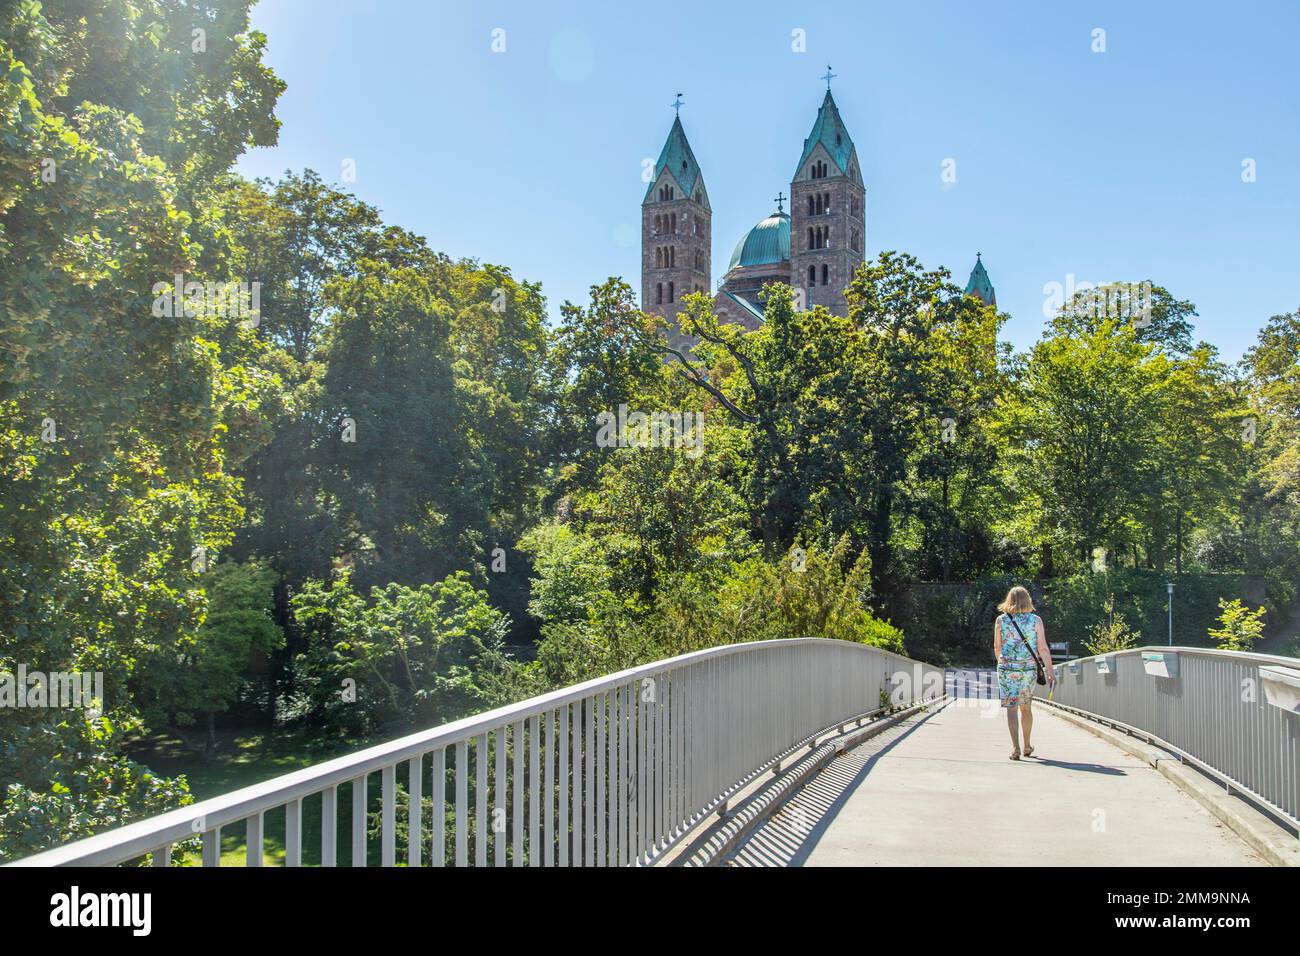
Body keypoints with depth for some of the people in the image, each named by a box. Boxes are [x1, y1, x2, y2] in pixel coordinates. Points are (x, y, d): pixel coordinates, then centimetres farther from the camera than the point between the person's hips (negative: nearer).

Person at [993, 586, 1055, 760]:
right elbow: (1043, 649, -5)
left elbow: (997, 647, 7)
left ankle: (1015, 747, -16)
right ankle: (1027, 746, 29)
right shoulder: (1035, 620, -1)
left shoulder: (1001, 620, 0)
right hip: (1028, 669, 1)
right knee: (1025, 707, 17)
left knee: (1011, 708, -2)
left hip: (1007, 668, -1)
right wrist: (1050, 672, -1)